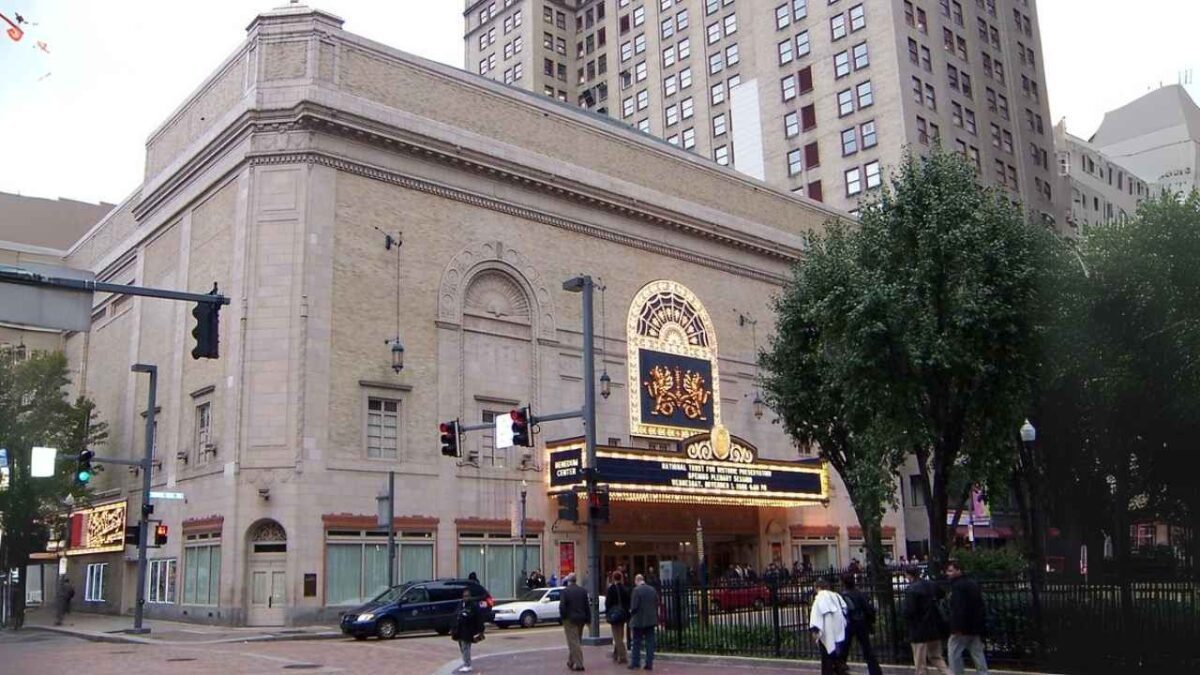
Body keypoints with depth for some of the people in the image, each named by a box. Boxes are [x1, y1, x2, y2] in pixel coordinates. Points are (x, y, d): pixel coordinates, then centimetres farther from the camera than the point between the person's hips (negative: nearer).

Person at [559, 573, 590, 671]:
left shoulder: (565, 591, -11)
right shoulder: (582, 591, 4)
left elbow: (562, 606, -16)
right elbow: (587, 606, 5)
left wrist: (563, 617, -2)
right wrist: (588, 619, 9)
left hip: (570, 619, -5)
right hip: (581, 619, 5)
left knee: (573, 642, -2)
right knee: (576, 641, 17)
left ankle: (578, 664, -7)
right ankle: (571, 662, 26)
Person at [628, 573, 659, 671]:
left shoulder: (636, 590, -13)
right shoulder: (652, 589, 4)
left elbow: (634, 606, -16)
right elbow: (657, 604, 6)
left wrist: (631, 612, 3)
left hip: (639, 620, -4)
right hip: (651, 619, 4)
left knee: (637, 642, 6)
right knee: (650, 641, 6)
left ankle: (635, 663, 10)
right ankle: (649, 664, 5)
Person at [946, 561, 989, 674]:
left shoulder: (957, 585, -14)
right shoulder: (972, 583, 16)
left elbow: (958, 608, -24)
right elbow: (981, 606, 20)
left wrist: (957, 627, -26)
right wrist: (982, 625, 22)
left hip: (963, 626, -9)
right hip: (976, 626, 9)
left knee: (954, 654, 0)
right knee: (978, 654, 11)